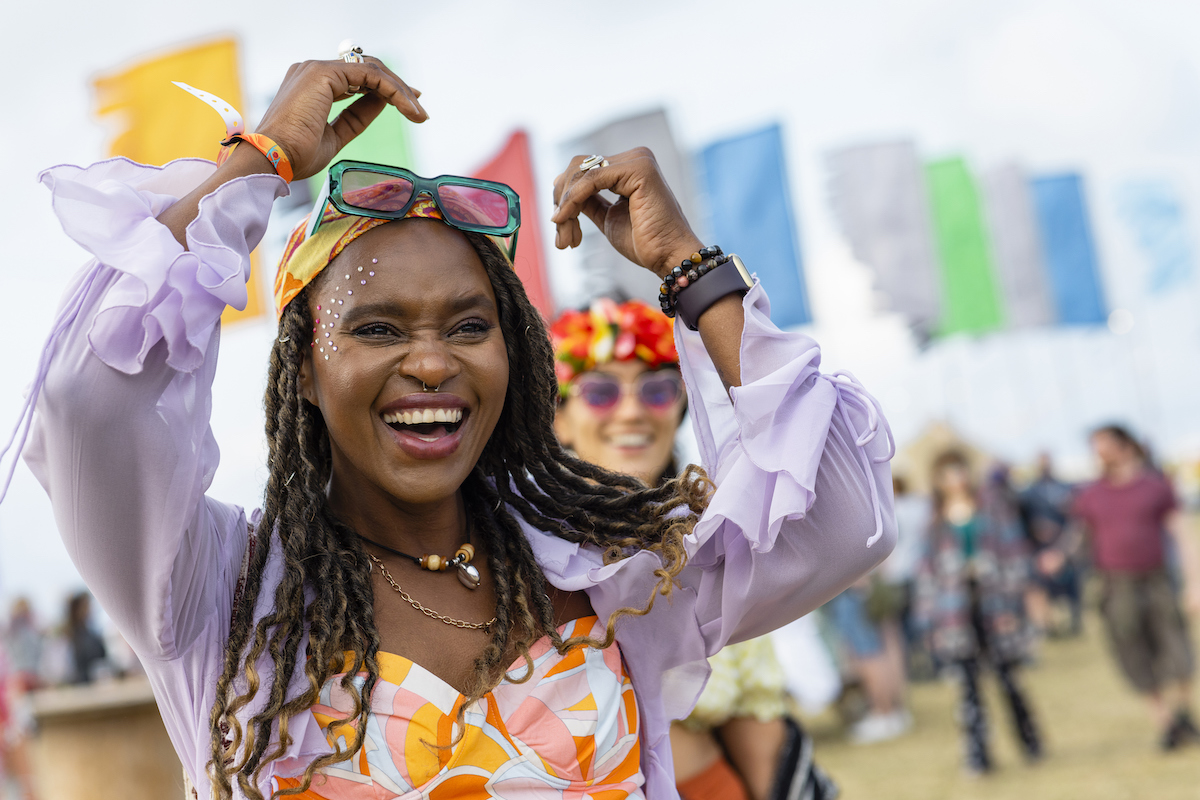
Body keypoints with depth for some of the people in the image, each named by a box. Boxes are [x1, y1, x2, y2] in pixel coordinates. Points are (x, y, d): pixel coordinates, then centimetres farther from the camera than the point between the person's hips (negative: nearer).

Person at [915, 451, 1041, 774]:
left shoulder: (992, 504, 6)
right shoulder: (936, 519, 10)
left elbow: (1013, 548, 3)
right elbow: (929, 566, 11)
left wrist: (1011, 597, -5)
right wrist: (928, 614, 5)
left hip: (991, 601, -1)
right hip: (956, 610, 1)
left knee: (1007, 675, 4)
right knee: (967, 683, -6)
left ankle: (1031, 744, 23)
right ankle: (977, 756, -2)